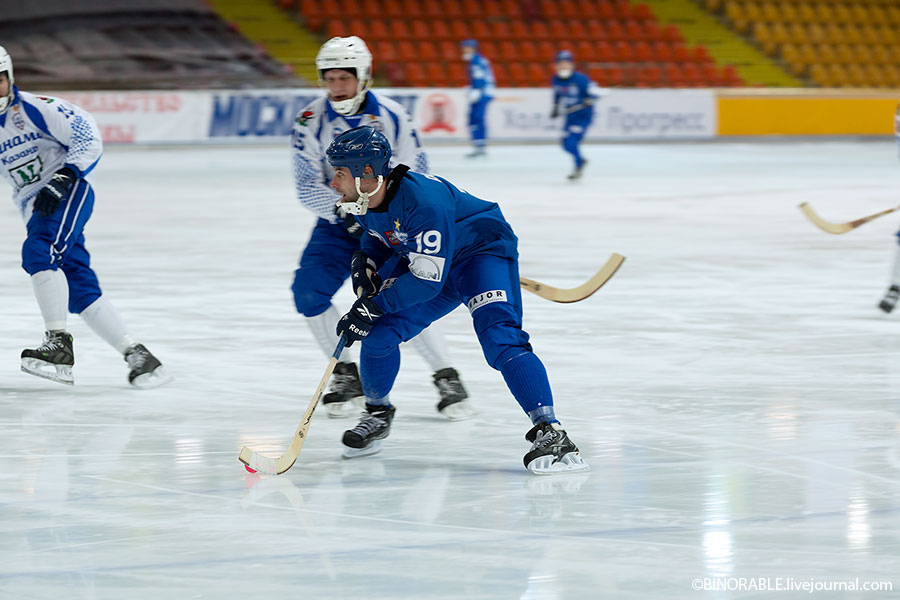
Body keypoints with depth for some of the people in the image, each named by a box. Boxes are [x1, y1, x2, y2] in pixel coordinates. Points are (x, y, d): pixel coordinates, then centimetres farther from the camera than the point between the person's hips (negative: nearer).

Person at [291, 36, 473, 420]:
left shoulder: (391, 116, -13)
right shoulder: (311, 121, -11)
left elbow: (416, 176, -7)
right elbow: (307, 187, -14)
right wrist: (342, 208, -32)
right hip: (338, 222, 2)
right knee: (308, 290, -16)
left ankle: (447, 379, -6)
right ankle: (346, 377, 0)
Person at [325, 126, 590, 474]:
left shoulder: (423, 202, -37)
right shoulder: (362, 200, -11)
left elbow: (427, 281, -34)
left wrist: (373, 307, -31)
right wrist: (368, 260, -7)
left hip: (484, 251, -8)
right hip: (423, 259, 8)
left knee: (499, 338, -27)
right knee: (380, 331, -4)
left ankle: (549, 433, -30)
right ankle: (377, 415, 22)